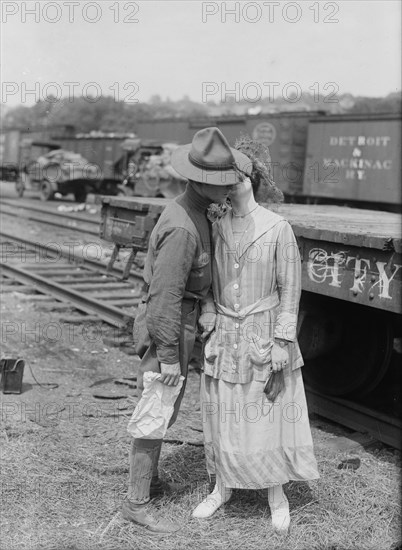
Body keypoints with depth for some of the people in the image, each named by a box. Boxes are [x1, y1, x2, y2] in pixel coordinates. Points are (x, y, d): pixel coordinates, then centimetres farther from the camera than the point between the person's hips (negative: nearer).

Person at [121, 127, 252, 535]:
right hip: (167, 330, -10)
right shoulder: (181, 227, -27)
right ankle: (136, 503, 11)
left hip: (180, 321, 10)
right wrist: (168, 356, -24)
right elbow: (165, 295, -27)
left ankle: (147, 478, 35)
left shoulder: (192, 212, 5)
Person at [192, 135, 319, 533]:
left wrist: (282, 343, -11)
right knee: (223, 414, 13)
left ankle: (276, 493, 28)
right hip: (225, 337, 4)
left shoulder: (278, 228, -11)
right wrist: (208, 328, 3)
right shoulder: (216, 227, 0)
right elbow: (210, 283, 8)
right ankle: (223, 487, 33)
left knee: (270, 414, 7)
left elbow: (290, 289, -9)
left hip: (265, 336, -3)